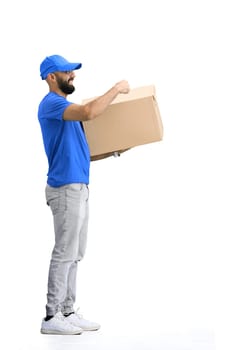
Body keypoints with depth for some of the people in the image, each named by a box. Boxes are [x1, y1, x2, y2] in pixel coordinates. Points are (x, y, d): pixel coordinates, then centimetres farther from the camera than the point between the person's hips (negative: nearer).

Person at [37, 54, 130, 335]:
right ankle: (51, 317, 2)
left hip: (78, 188, 10)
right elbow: (89, 112, -31)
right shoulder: (51, 103, -13)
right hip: (66, 189, -10)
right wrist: (116, 89, -18)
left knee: (73, 255, 12)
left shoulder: (65, 107, 20)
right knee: (64, 254, -6)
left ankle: (67, 312, 19)